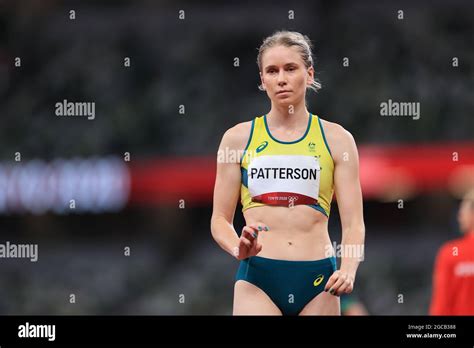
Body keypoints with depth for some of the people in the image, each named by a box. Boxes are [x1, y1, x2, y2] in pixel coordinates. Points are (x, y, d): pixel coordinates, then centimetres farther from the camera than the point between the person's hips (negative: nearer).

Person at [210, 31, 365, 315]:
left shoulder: (336, 140, 8)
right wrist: (238, 248, -14)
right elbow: (220, 219, 8)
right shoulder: (238, 139, 8)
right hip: (257, 277, -1)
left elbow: (353, 223, 4)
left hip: (318, 280, 1)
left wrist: (348, 270, -15)